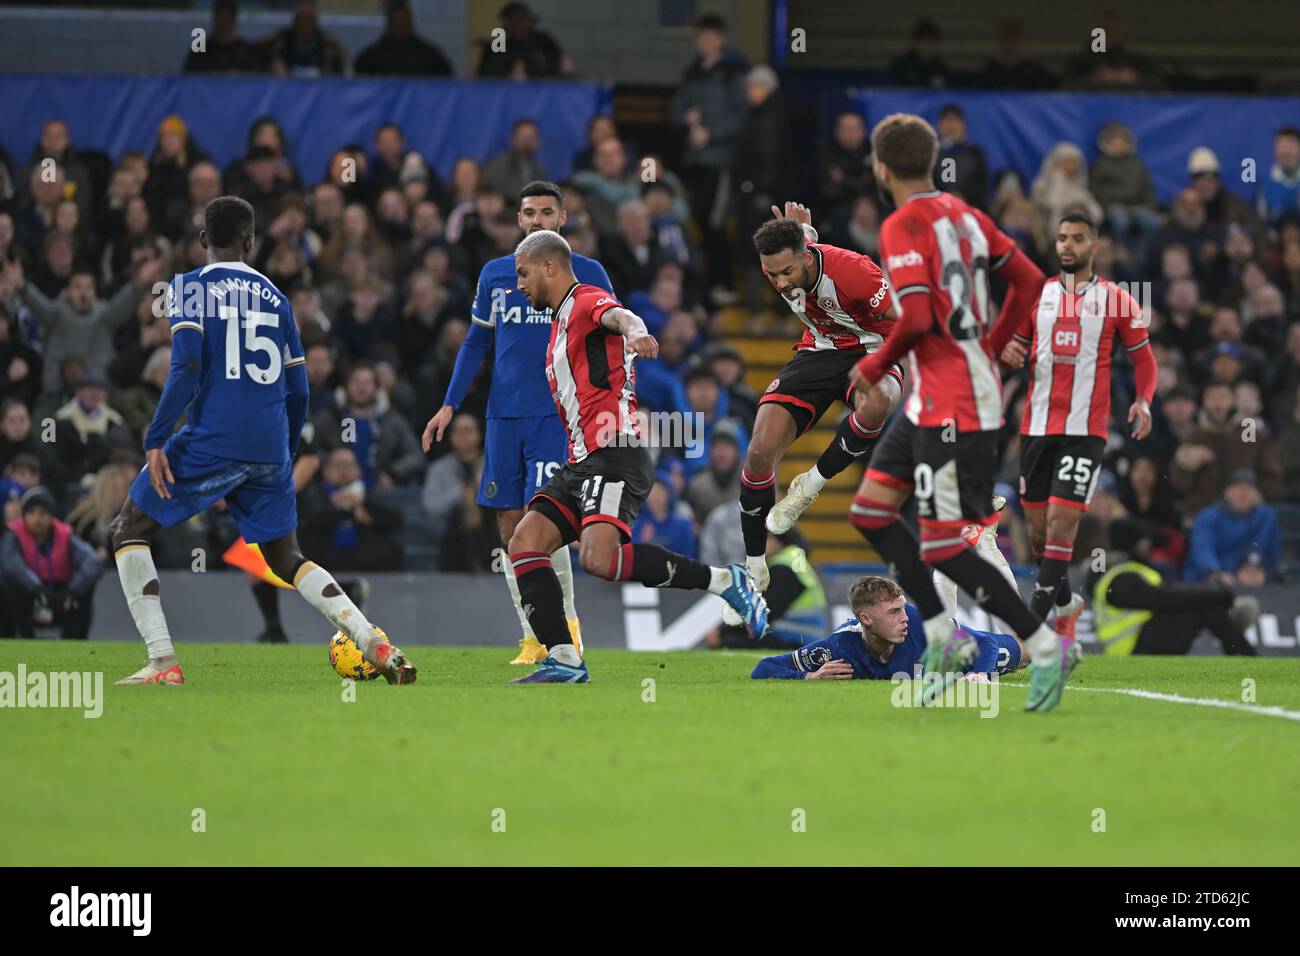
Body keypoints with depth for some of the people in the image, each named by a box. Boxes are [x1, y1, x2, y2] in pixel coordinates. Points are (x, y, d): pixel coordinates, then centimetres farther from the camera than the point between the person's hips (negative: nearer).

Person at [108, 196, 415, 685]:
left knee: (130, 531, 10)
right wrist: (285, 456, 27)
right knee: (285, 558, 18)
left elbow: (187, 369, -13)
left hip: (211, 442, -5)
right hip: (270, 450, 5)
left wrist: (155, 440, -11)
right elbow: (298, 392, 15)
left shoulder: (190, 287, 1)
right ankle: (377, 646, 1)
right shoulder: (274, 297, 15)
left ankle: (163, 662, -3)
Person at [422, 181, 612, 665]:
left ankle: (567, 620, 3)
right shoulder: (495, 274, 12)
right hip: (504, 415, 4)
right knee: (511, 529, 1)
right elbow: (476, 342, 17)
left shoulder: (588, 274, 3)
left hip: (559, 414, -4)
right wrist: (449, 405, 9)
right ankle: (533, 639, 9)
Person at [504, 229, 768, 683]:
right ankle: (564, 661, -10)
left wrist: (635, 332, -53)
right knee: (525, 542, -5)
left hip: (614, 454, -10)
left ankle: (724, 581, -14)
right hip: (582, 461, 10)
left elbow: (619, 316, -29)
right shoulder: (562, 321, 27)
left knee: (599, 558, -27)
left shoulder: (587, 302, -4)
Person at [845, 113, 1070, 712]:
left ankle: (1045, 648, -2)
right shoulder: (962, 215, 11)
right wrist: (989, 348, 22)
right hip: (930, 400, 10)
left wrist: (874, 368, -7)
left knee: (943, 548, -7)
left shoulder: (902, 227, -14)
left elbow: (916, 318, -24)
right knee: (870, 509, 12)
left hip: (952, 408, -10)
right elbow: (1029, 280, 14)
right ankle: (943, 636, 11)